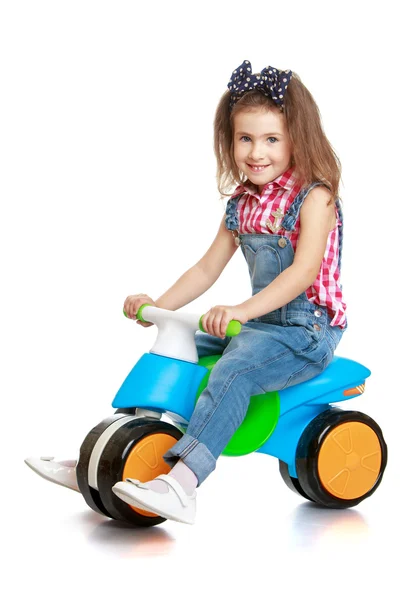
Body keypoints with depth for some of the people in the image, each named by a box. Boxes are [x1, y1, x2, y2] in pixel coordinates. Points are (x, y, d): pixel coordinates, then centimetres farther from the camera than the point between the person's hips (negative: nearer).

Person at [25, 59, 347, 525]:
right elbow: (208, 267, 13)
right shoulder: (241, 203, 11)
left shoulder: (314, 196, -12)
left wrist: (241, 311, -38)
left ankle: (179, 485, -48)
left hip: (307, 328, -8)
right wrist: (157, 306, -1)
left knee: (232, 372, -35)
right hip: (258, 323, 8)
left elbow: (304, 271, -26)